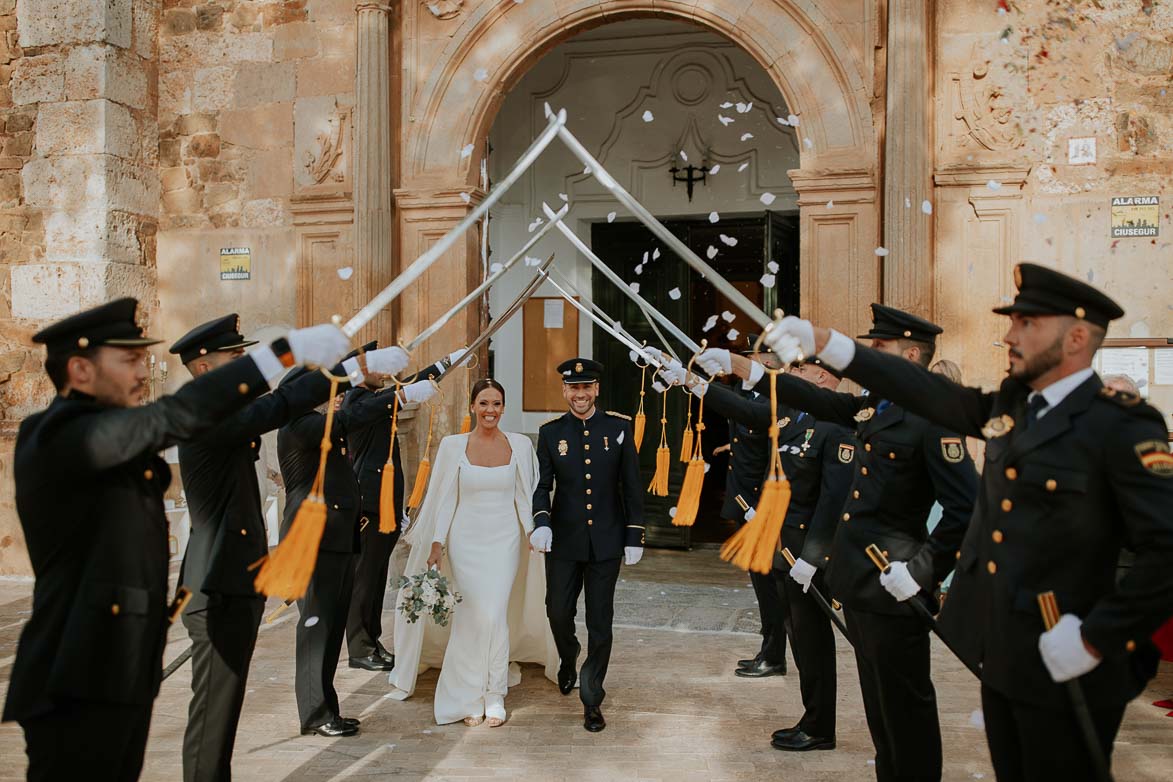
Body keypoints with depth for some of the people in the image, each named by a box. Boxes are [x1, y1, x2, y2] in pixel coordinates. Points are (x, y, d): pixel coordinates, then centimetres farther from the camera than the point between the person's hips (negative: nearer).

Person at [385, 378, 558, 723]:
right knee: (475, 615, 0)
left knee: (496, 615, -6)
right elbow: (445, 499, 0)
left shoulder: (520, 444, 0)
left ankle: (494, 697, 13)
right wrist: (436, 543, -3)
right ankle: (469, 697, 19)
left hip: (505, 540, 1)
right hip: (466, 540, 0)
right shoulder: (453, 445, -2)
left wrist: (535, 534, 0)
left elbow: (526, 496, 6)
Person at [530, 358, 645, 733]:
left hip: (606, 541, -1)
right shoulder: (550, 432, 1)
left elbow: (632, 486, 1)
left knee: (600, 622, 4)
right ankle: (568, 659, 43)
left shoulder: (619, 427, -1)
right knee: (558, 612, 8)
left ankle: (592, 699, 19)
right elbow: (542, 486, -1)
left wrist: (634, 535, -2)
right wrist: (541, 522, -19)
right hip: (564, 541, 1)